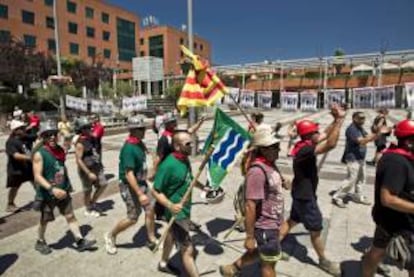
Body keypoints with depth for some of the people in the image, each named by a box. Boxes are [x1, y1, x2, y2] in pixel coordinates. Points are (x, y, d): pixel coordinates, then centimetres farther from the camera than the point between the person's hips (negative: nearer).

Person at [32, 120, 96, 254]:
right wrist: (52, 189, -35)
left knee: (70, 215, 8)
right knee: (45, 220, 14)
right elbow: (38, 176, -23)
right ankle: (40, 242, 39)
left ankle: (80, 241, 14)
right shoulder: (39, 154, -18)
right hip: (47, 193, -5)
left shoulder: (60, 150, 1)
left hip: (62, 191, 5)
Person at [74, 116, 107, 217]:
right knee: (88, 191, 9)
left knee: (103, 184, 7)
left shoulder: (92, 139, 3)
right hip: (86, 169, -7)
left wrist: (99, 164, 19)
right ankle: (88, 209, 30)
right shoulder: (80, 143, -21)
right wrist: (89, 173, -26)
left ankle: (92, 202, 28)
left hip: (96, 167, 7)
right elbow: (78, 160, -23)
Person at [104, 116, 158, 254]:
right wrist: (140, 194, -32)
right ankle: (110, 237, 28)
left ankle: (152, 240, 25)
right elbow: (129, 174, -30)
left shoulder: (140, 143, 2)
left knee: (150, 210, 9)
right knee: (132, 218, 3)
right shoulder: (129, 148, -26)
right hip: (130, 186, -8)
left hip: (142, 183, 8)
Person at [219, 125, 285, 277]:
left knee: (261, 252, 27)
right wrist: (249, 236, -22)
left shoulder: (270, 165, 1)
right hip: (265, 226, -9)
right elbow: (250, 206, -27)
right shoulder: (257, 171, -28)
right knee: (269, 263, 13)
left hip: (272, 223, 9)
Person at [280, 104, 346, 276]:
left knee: (292, 221, 21)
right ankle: (324, 261, 32)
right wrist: (339, 120, -35)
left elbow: (326, 135, 9)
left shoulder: (305, 144, -1)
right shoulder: (305, 149, -29)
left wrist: (336, 120, -5)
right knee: (316, 230, 10)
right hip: (305, 196, -9)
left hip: (301, 193, 9)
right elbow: (331, 144, -40)